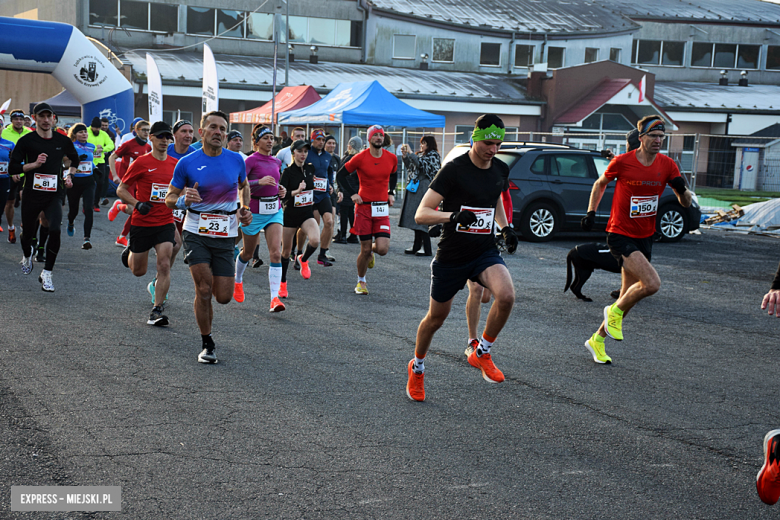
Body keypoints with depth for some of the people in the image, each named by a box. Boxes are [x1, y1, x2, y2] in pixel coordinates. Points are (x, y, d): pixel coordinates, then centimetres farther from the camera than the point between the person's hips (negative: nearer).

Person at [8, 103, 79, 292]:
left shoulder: (63, 141, 4)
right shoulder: (26, 141, -3)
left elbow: (74, 159, 26)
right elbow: (12, 168, -5)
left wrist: (69, 175, 10)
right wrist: (34, 164, -16)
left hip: (54, 193, 0)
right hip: (31, 194, 0)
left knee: (55, 230, -21)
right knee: (28, 233, 11)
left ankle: (46, 274, -10)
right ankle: (27, 256, 49)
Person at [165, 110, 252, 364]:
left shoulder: (236, 160, 1)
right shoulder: (187, 163, -5)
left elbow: (244, 186, 22)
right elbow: (169, 198, 2)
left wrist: (245, 208, 5)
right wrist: (183, 200, -20)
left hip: (225, 236, 2)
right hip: (195, 233, -2)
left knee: (224, 296, -1)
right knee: (204, 290, -12)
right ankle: (207, 344, 6)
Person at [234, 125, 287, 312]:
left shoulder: (276, 161, 9)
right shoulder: (251, 160, -10)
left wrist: (280, 189, 8)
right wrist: (259, 182, -31)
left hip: (275, 210, 4)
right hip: (255, 211, -4)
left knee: (276, 253, -12)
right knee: (248, 253, 13)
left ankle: (275, 297, -14)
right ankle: (237, 281, 44)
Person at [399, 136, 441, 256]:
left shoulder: (433, 155, -5)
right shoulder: (420, 154, 18)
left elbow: (421, 164, -19)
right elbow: (410, 168, 21)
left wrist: (410, 153, -14)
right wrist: (405, 155, 9)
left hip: (424, 189, -8)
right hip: (415, 188, 8)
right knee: (415, 219, 9)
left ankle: (427, 250, -8)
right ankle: (416, 246, 15)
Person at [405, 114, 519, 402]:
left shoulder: (501, 170, 2)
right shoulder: (453, 170, -16)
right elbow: (421, 214, -19)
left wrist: (506, 228, 9)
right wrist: (453, 215, -36)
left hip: (485, 252, 4)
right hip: (451, 256, -3)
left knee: (506, 296, -25)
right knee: (437, 316, 11)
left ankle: (482, 353, -1)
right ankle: (417, 367, 39)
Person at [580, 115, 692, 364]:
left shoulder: (667, 165, 0)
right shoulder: (622, 162, -11)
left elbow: (686, 203, 3)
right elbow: (600, 184, 8)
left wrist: (682, 190, -18)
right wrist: (591, 212, -1)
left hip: (644, 238, 6)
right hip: (619, 235, -6)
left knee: (628, 297, 11)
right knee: (651, 283, -24)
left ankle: (597, 340, 28)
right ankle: (615, 311, 2)